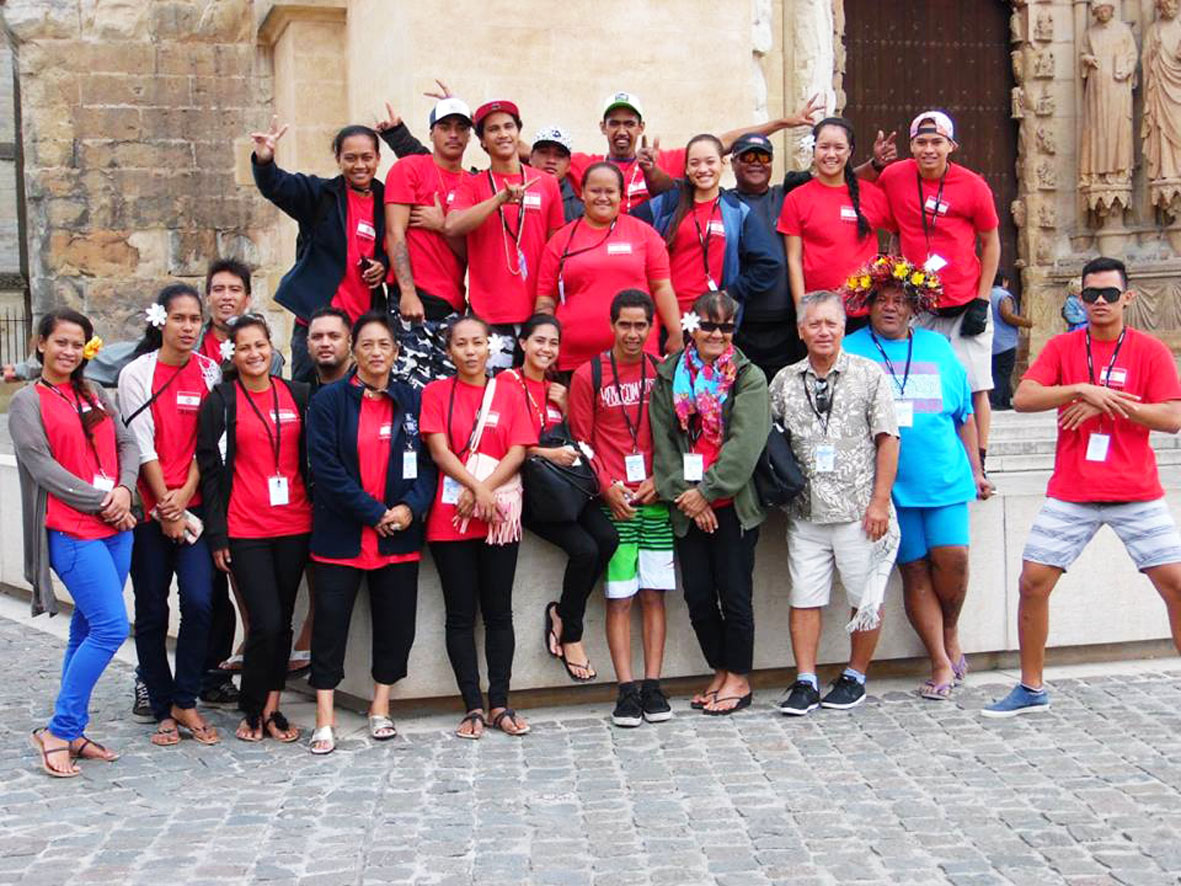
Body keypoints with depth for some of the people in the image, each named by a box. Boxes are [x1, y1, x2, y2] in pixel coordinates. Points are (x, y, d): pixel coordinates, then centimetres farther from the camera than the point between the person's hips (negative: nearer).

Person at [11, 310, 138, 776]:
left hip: (114, 528, 6)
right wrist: (100, 502, -12)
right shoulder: (27, 402, -1)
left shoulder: (95, 396, 16)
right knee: (111, 627, -14)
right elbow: (42, 466, -9)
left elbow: (127, 443, 11)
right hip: (70, 531, -6)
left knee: (88, 630, 9)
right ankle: (57, 732, -4)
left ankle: (72, 732, 17)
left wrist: (124, 489, -8)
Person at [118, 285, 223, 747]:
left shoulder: (210, 372, 5)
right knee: (152, 612, 3)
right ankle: (163, 710, 15)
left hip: (192, 504, 2)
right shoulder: (137, 374, -2)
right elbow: (142, 446, -5)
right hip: (150, 509, -1)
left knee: (199, 602, -11)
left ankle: (185, 702, 5)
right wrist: (166, 508, -8)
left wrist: (184, 497, -8)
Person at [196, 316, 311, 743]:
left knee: (282, 622, 8)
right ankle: (251, 711, 9)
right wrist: (217, 535, -5)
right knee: (266, 621, -9)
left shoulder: (297, 395, 9)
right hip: (245, 530, -3)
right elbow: (210, 470, -1)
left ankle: (271, 708, 19)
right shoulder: (220, 402, 0)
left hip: (294, 526, 3)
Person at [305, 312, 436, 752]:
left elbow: (427, 461, 4)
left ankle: (381, 707, 22)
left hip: (400, 533, 3)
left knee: (397, 621, 6)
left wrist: (410, 506, -13)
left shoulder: (412, 401, 8)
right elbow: (325, 467, -9)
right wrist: (373, 513, -13)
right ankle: (325, 719, 5)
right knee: (331, 620, -2)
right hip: (341, 532, -2)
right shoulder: (328, 401, -1)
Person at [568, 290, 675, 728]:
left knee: (654, 594, 3)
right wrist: (608, 487, -8)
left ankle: (652, 685, 8)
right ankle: (627, 689, 2)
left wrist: (659, 481, -3)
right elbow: (582, 440, 3)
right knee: (619, 598, -2)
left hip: (655, 498, 2)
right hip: (613, 502, -2)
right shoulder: (588, 375, 2)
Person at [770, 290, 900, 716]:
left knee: (866, 598, 4)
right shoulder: (784, 381, 8)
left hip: (859, 510, -2)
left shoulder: (869, 374, 1)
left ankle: (855, 677, 19)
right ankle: (805, 683, 9)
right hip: (806, 511, 2)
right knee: (804, 598, 3)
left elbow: (888, 439, -2)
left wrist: (880, 502, -7)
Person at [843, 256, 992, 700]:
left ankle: (950, 636, 17)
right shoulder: (851, 350, 4)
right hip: (889, 485, -1)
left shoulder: (937, 347, 12)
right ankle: (942, 664, 10)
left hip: (944, 477, 2)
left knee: (951, 556, -10)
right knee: (914, 569, 2)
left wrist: (976, 471, 16)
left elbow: (964, 414, 18)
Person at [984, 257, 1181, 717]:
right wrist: (1081, 389, -18)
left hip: (1137, 494, -1)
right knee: (1032, 582, -2)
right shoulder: (1062, 347, 5)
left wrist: (1107, 401, -15)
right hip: (1071, 494, 1)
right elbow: (1022, 398, -7)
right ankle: (1031, 689, 14)